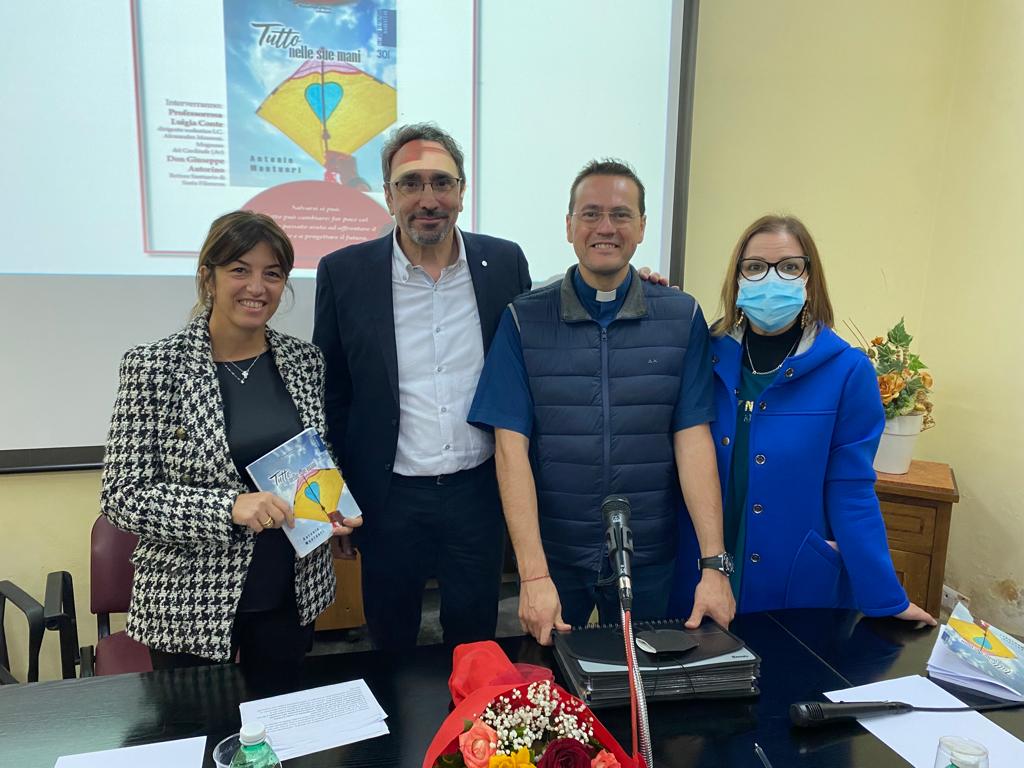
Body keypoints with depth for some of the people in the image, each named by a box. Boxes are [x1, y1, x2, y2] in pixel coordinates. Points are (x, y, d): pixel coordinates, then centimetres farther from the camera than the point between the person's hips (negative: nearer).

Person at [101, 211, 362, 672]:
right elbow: (123, 495, -12)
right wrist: (229, 507, -25)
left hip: (293, 594, 4)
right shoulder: (154, 367, -12)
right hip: (191, 605, -3)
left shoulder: (306, 361, -1)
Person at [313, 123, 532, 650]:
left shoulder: (505, 263, -2)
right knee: (390, 647, 19)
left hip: (479, 490, 1)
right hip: (389, 498, 0)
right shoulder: (344, 272, -6)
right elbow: (329, 391, 0)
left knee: (475, 644, 18)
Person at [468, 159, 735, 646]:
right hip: (552, 552, 0)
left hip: (649, 557, 1)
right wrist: (533, 575, -18)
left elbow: (693, 439, -7)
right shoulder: (523, 320, -6)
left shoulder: (682, 318, -3)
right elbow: (511, 445, -12)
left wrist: (714, 565, -14)